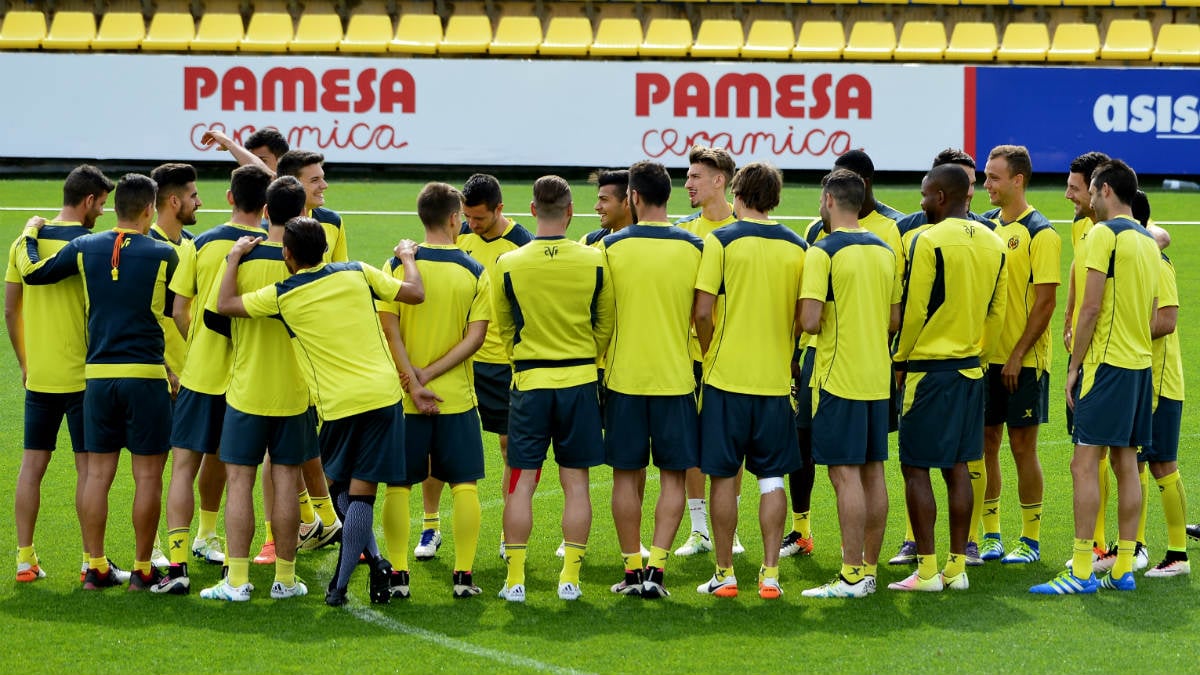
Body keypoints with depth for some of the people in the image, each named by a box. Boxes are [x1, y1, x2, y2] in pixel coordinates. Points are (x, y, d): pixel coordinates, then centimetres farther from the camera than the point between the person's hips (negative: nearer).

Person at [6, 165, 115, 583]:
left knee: (32, 465, 8)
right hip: (82, 373, -5)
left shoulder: (24, 242, 5)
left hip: (39, 375, 5)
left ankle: (25, 557, 10)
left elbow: (11, 309, 10)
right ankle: (92, 560, 4)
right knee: (88, 466, 1)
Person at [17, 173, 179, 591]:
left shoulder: (85, 248, 3)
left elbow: (31, 272, 10)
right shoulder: (163, 255, -3)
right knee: (148, 475, 3)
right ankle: (142, 570, 5)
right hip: (146, 375, -3)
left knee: (98, 473, 8)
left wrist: (29, 235, 26)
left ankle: (95, 568, 9)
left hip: (98, 374, 3)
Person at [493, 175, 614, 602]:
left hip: (528, 382, -1)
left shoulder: (507, 266, -6)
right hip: (580, 380, 1)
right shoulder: (595, 262, -5)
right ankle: (570, 578, 5)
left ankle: (515, 579, 2)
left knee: (522, 483, 3)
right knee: (575, 482, 6)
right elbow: (606, 327, 9)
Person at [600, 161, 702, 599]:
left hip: (624, 377, 0)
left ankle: (632, 569, 9)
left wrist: (601, 361, 17)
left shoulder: (612, 247, -5)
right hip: (675, 377, 0)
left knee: (627, 476, 8)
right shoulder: (694, 247, -3)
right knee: (673, 476, 5)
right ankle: (656, 567, -5)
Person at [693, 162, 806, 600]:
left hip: (727, 377, -3)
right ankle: (770, 573, 5)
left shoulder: (720, 241, -7)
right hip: (776, 379, 3)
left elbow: (702, 312, -10)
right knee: (772, 478, 8)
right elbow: (804, 317, 5)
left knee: (724, 476, 5)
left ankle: (724, 574, 7)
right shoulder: (797, 247, 3)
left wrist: (710, 354, 6)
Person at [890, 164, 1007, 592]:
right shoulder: (993, 243, 7)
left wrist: (900, 360, -1)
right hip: (970, 370, 7)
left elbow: (914, 309, -13)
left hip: (928, 368, -7)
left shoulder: (930, 241, -14)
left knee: (915, 468, -1)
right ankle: (957, 567, 13)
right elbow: (996, 312, 11)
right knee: (957, 467, 12)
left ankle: (927, 570, -3)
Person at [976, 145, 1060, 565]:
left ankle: (1031, 539, 9)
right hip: (985, 356, 6)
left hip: (1023, 360, -6)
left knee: (1022, 444, -1)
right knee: (986, 443, 7)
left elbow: (1045, 301, -13)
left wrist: (1018, 356, -16)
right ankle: (989, 535, 16)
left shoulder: (1040, 233, -10)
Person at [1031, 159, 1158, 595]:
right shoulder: (1148, 241, 15)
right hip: (1141, 363, 8)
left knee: (1085, 464, -8)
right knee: (1126, 464, 9)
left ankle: (1081, 573, -12)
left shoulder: (1102, 234, -10)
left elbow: (1091, 307, -15)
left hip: (1106, 363, -8)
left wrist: (1075, 366, -9)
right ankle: (1123, 569, 9)